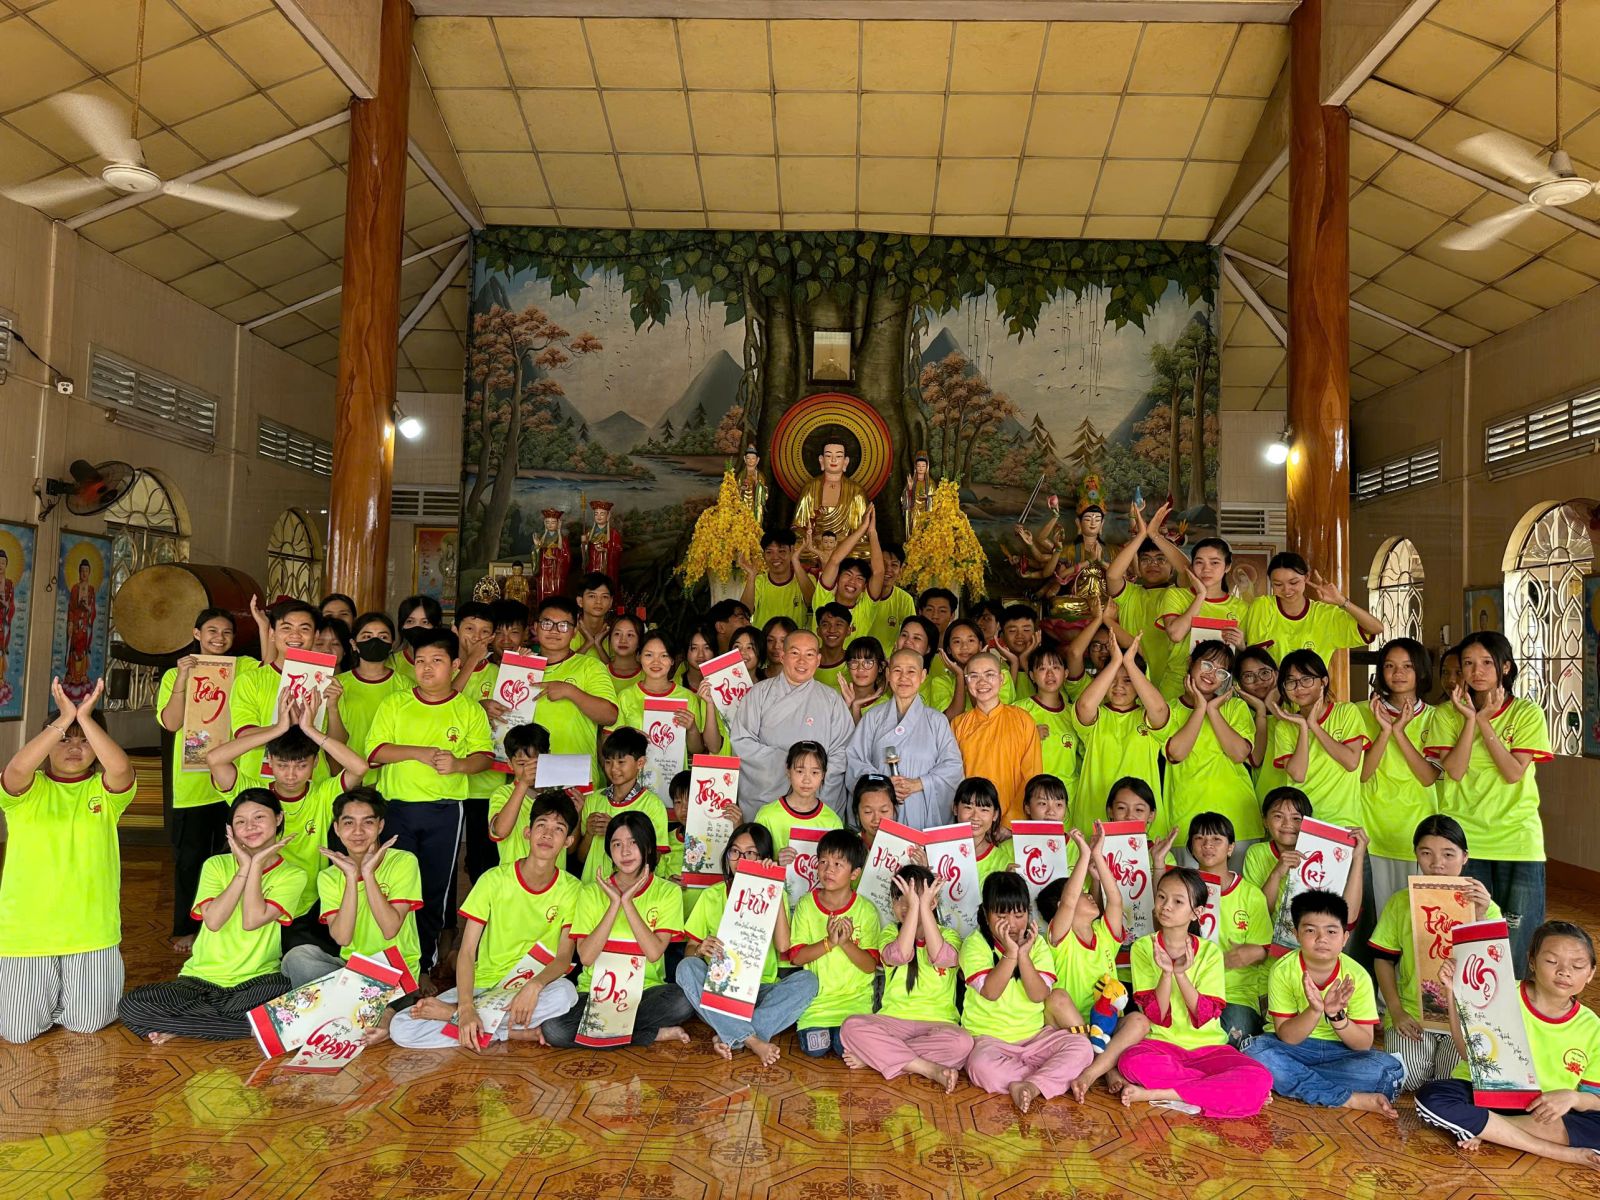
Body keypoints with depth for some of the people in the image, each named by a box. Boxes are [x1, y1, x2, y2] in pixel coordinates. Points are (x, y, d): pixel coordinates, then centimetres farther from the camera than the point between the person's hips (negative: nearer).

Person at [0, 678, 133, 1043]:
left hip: (91, 929, 0)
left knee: (89, 1023, 5)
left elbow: (121, 769, -23)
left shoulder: (104, 791, 1)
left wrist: (86, 718, -27)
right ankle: (46, 990, 36)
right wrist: (64, 719, -30)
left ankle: (73, 989, 38)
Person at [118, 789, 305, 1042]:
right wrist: (244, 868, -10)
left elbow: (252, 921, -15)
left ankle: (183, 1024, -15)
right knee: (131, 1006, -23)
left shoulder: (293, 875, 1)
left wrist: (256, 865, -8)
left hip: (258, 980, -2)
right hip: (202, 978, 2)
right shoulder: (217, 865, 6)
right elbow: (213, 920, -11)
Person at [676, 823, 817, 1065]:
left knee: (806, 980, -26)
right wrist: (700, 949, -21)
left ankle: (731, 1038, -29)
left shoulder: (774, 896, 5)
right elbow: (688, 950, 3)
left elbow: (784, 947, -12)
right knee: (686, 968, -28)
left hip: (761, 989, 0)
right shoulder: (711, 895, 8)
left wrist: (777, 892, -14)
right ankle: (752, 1040, -32)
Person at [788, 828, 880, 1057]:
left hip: (855, 997, -1)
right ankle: (819, 1027, 11)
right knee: (815, 1048, -20)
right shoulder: (806, 905, 1)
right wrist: (828, 942, -20)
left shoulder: (866, 910, -2)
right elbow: (796, 956, -5)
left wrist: (846, 943, -23)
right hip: (816, 996, 1)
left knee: (847, 1046, -23)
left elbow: (870, 965, -5)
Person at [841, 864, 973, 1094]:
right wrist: (914, 906, -20)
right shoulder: (890, 932, 7)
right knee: (851, 1026, -28)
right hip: (893, 1020, 1)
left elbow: (940, 957, -20)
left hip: (937, 1022, 0)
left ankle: (873, 1056, -22)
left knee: (962, 1043, -34)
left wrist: (924, 906, -20)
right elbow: (899, 955, -18)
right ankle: (931, 1069, -25)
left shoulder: (948, 935, 6)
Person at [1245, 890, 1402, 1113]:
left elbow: (1363, 1044, -11)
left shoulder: (1357, 977, -10)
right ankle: (1351, 1100, -25)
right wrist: (1314, 1010, -34)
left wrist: (1337, 1016, -30)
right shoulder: (1283, 970, -14)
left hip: (1339, 1050, 2)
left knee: (1391, 1070, -25)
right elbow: (1286, 1037, -16)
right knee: (1256, 1055, -34)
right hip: (1293, 1048, -2)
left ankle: (1292, 1081, -19)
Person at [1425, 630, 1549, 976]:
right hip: (1463, 840, 1)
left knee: (1517, 941, 3)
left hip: (1517, 840, 0)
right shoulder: (1447, 714, 2)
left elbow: (1514, 772, -11)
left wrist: (1484, 721, -14)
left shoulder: (1527, 713, 0)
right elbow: (1454, 771, -10)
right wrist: (1470, 719, -14)